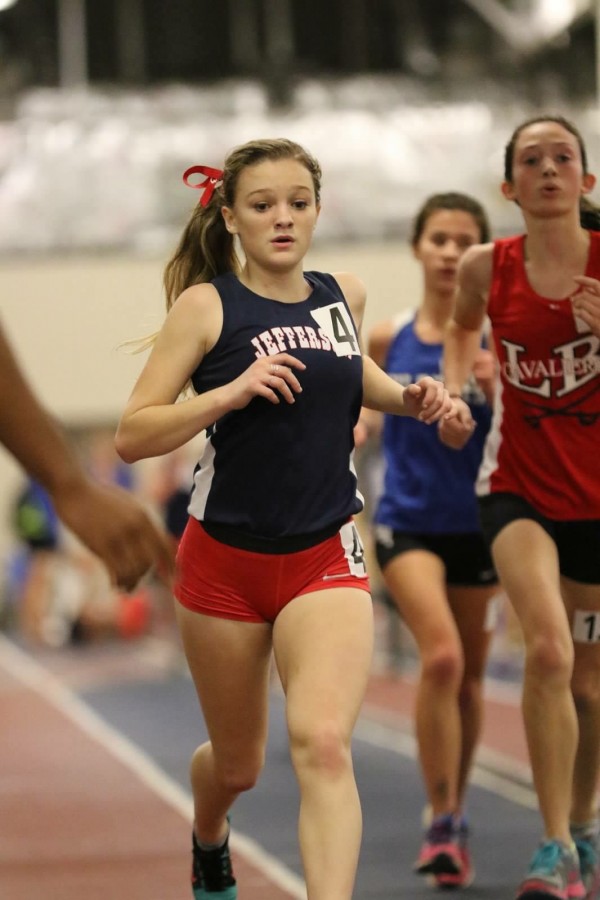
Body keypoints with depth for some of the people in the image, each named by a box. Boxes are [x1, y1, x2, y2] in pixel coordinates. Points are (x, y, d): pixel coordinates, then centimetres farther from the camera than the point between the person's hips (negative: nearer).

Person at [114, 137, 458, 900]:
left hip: (326, 557, 1)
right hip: (225, 559, -1)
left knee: (322, 744, -23)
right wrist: (230, 392, -26)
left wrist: (407, 399, 7)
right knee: (237, 764, 16)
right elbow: (132, 436, -14)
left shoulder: (344, 295, 3)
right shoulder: (206, 306, -10)